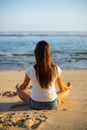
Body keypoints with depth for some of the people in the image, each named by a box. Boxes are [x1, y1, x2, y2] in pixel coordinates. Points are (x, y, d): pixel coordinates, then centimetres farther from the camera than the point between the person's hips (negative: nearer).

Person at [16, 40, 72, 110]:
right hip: (52, 104, 1)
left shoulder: (30, 70, -17)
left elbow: (23, 87, 2)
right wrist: (69, 87, 27)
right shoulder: (56, 69, -14)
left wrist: (18, 87, 27)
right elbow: (62, 88, 3)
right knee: (67, 90, 27)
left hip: (35, 104, -1)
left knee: (19, 91, 27)